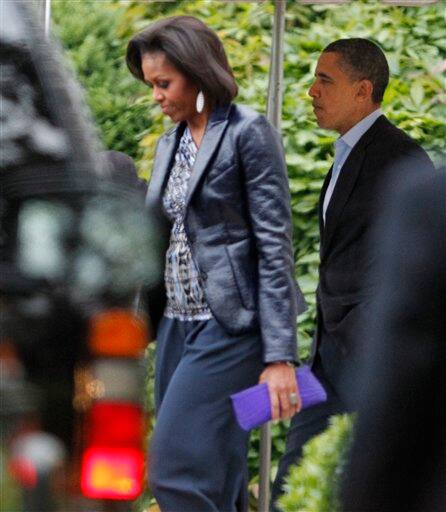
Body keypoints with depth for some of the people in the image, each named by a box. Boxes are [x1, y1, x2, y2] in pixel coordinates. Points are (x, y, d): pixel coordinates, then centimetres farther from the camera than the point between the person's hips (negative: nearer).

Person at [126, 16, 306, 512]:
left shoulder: (249, 134, -10)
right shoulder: (172, 141, 13)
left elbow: (274, 245, -13)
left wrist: (280, 357, -17)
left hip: (231, 327, -8)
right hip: (177, 323, 8)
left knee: (176, 469, -15)